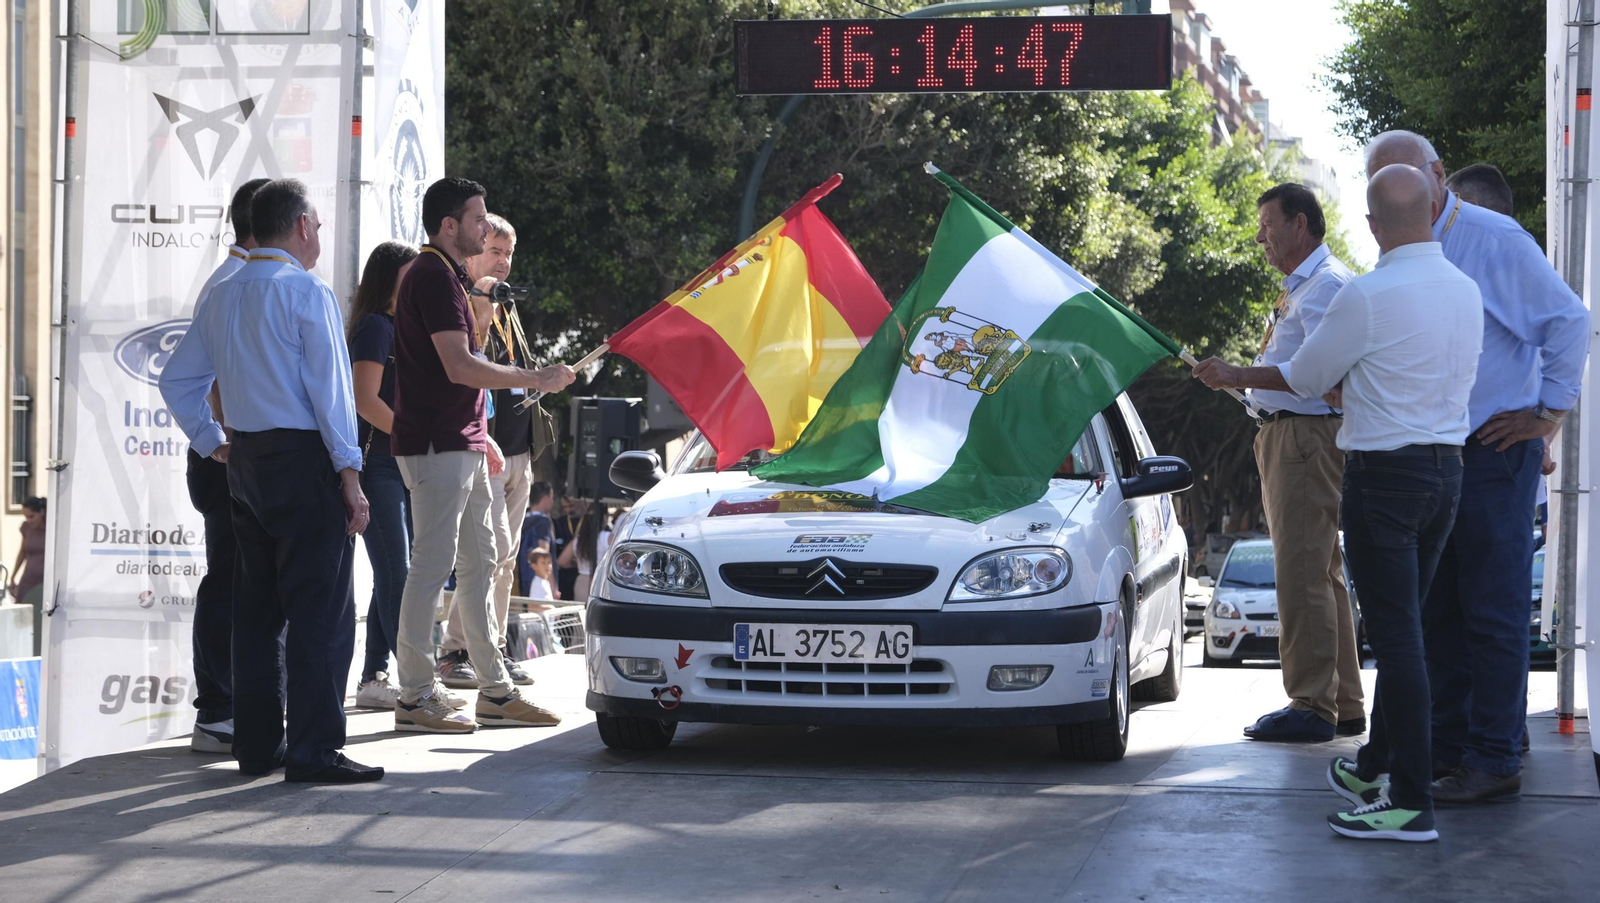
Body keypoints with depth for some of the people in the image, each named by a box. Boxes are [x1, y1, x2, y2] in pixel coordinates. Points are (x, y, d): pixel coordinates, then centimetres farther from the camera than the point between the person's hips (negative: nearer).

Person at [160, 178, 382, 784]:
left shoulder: (221, 298, 12)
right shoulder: (307, 292, -10)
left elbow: (177, 380, 16)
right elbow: (329, 387, -15)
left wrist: (212, 444, 20)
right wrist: (349, 472, -13)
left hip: (246, 458, 8)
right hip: (305, 460, -8)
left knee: (257, 608, 11)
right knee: (320, 609, -6)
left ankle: (257, 744, 15)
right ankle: (313, 751, -9)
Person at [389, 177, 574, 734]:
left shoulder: (446, 276, 19)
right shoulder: (434, 278, -14)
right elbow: (460, 366, -22)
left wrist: (480, 436, 24)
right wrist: (536, 379, -15)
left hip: (460, 443, 11)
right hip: (437, 446, -11)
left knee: (480, 562, 12)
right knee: (433, 564, -8)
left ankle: (495, 691, 16)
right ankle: (415, 698, -4)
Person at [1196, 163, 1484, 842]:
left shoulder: (1368, 296, -15)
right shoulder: (1465, 290, 7)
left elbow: (1303, 378, -2)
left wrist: (1233, 377, 14)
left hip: (1383, 474, -7)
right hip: (1446, 469, 7)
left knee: (1396, 633, -7)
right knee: (1403, 627, 18)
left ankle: (1412, 802, -8)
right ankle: (1376, 768, 30)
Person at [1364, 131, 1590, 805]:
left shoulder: (1494, 240, -11)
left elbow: (1568, 321, -10)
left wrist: (1549, 412, -9)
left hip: (1493, 452, -8)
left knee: (1493, 611, -5)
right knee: (1437, 612, 12)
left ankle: (1493, 761, -1)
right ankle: (1448, 745, 21)